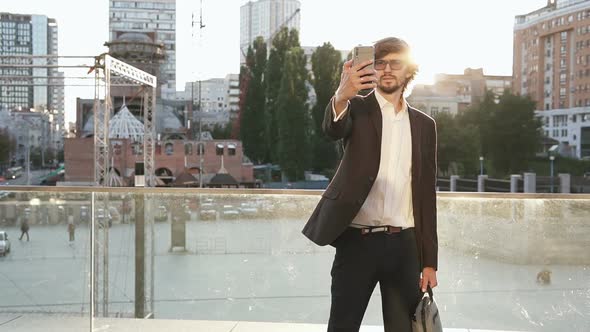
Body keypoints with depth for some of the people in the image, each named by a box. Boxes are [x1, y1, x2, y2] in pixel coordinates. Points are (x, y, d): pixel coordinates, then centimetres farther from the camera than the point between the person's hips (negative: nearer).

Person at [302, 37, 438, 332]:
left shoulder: (424, 124, 11)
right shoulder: (358, 108, 3)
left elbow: (427, 194, 11)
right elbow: (333, 129, -22)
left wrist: (429, 260, 7)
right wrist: (341, 96, -45)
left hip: (404, 245, 3)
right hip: (358, 241, -3)